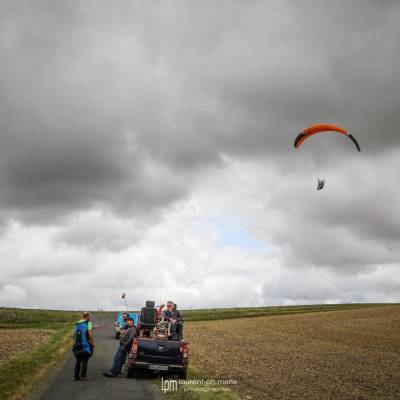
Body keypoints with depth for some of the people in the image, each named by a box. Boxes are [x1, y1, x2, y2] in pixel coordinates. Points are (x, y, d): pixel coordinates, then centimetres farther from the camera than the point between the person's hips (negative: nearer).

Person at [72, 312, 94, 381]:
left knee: (78, 361, 14)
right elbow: (90, 333, -13)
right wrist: (92, 342, -6)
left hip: (77, 345, 6)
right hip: (85, 345, -6)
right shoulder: (88, 323, -4)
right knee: (85, 361, 2)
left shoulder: (77, 324, 16)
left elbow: (74, 335, 19)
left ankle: (76, 376, 13)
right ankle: (82, 376, -1)